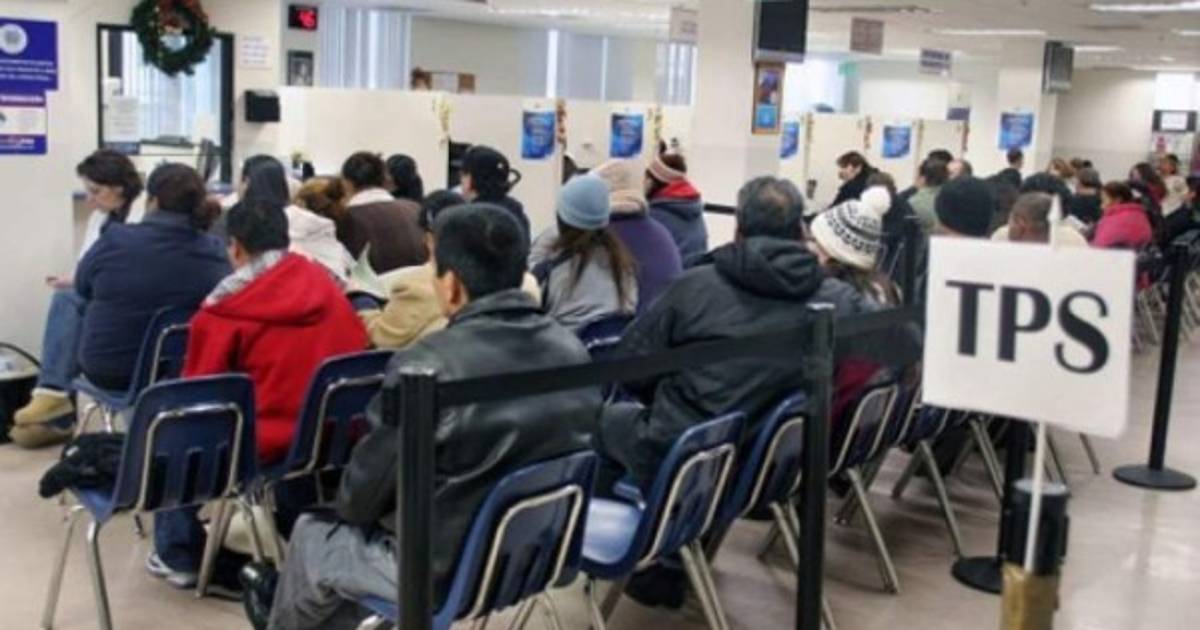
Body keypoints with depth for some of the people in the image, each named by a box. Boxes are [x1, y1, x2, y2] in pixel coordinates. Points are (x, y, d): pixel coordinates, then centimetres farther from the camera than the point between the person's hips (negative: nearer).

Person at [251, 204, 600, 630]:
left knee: (311, 536, 23)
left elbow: (364, 491, -14)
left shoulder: (430, 366, -26)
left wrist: (349, 508, 10)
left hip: (446, 568, -6)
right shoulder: (573, 351, -6)